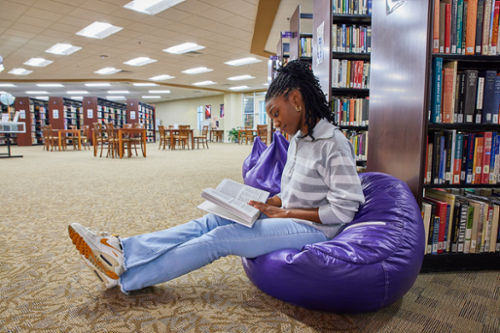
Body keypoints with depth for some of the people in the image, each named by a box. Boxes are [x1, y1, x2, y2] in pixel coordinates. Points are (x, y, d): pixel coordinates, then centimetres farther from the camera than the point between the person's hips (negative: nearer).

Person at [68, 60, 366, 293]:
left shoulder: (333, 144, -16)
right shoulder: (299, 139, 12)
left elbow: (343, 209, -19)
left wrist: (284, 213, -17)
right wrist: (266, 204, -1)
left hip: (313, 227, -8)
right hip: (287, 217, 8)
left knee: (220, 237, -20)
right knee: (210, 222, -9)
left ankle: (126, 276, -11)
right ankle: (122, 251, -12)